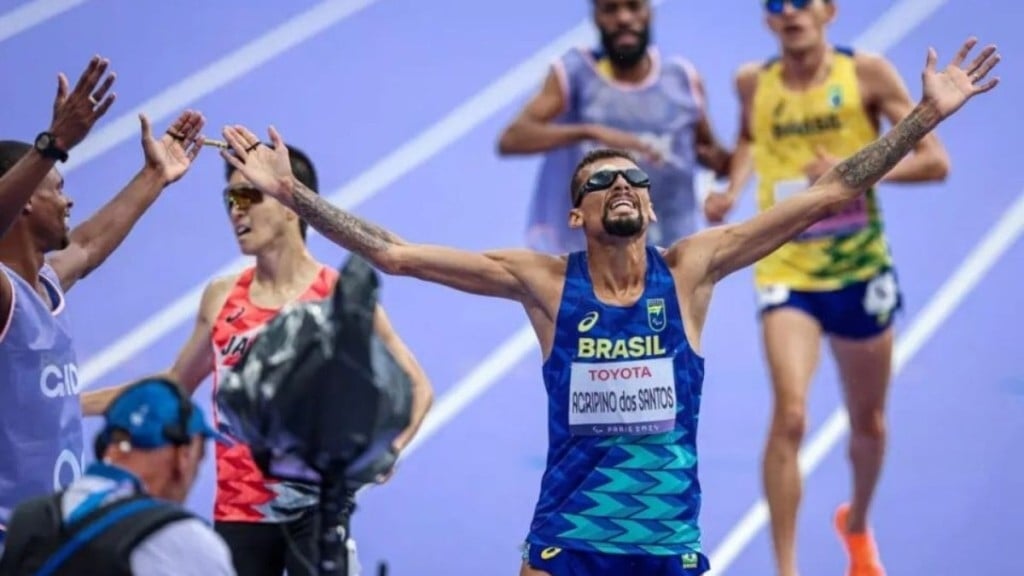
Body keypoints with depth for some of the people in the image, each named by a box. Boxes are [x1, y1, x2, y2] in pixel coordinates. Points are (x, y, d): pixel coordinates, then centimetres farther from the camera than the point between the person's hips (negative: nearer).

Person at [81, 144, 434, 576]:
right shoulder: (221, 298, 8)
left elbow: (416, 386, 1)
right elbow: (175, 385, 20)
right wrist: (67, 402, 15)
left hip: (312, 504, -4)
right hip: (239, 508, 4)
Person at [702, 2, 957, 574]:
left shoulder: (866, 73, -8)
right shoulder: (754, 83, -1)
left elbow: (935, 161, -9)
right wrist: (733, 188, 4)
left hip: (860, 271, 1)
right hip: (787, 273, -1)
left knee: (868, 423, 17)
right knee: (790, 416, -21)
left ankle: (857, 523, 48)